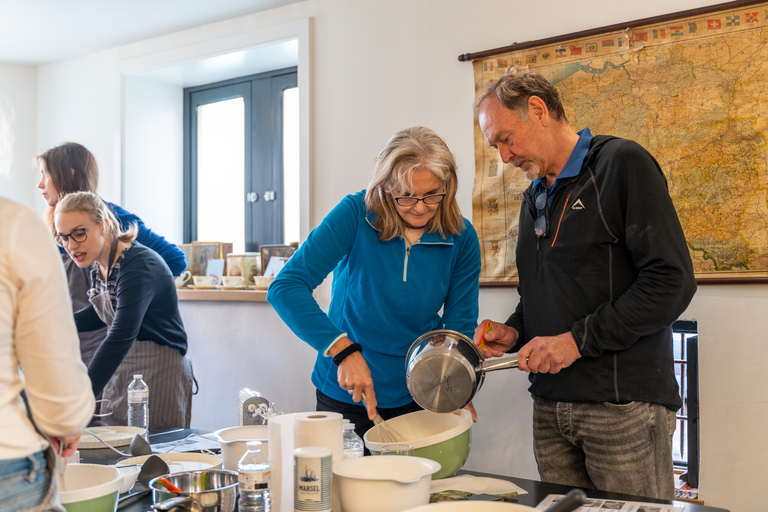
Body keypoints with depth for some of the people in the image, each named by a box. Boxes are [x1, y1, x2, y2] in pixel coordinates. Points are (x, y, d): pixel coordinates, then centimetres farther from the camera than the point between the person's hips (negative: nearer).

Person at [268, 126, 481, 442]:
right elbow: (285, 287, -24)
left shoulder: (461, 238, -8)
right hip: (345, 393, -1)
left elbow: (460, 324, -3)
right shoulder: (355, 214, -17)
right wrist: (343, 349, -35)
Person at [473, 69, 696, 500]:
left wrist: (578, 340, -16)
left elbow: (672, 281, -15)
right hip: (551, 407, 7)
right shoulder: (535, 197, 18)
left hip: (623, 404, -6)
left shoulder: (622, 164, -6)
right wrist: (515, 332, 5)